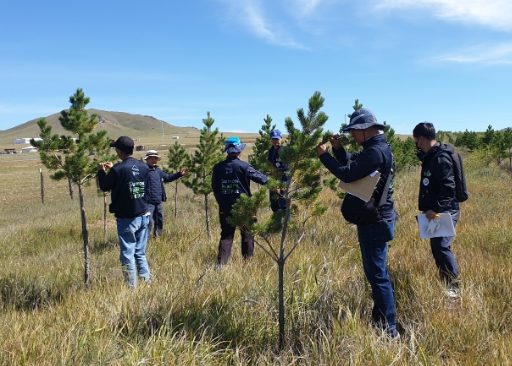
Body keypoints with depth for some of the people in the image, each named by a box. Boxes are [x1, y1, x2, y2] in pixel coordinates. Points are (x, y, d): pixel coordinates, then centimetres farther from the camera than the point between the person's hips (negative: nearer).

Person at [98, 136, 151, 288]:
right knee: (141, 254, 15)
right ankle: (147, 283, 16)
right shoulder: (144, 167, 2)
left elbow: (104, 187, 1)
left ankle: (132, 287, 8)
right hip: (143, 217, 5)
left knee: (127, 256, 4)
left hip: (126, 219, -5)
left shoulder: (118, 169, -15)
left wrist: (101, 171, 18)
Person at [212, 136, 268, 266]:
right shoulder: (244, 166, -13)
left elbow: (215, 188, 8)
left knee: (226, 236, 11)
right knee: (247, 236, 14)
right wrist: (267, 178, 13)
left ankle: (221, 263, 3)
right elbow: (262, 179, -10)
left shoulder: (218, 167, -1)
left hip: (225, 209, 3)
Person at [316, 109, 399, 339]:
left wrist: (323, 155, -17)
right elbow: (352, 164, 20)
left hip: (375, 221, -11)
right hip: (375, 218, 11)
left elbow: (348, 174, -27)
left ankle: (389, 330, 3)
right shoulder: (376, 148, 13)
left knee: (377, 273, -5)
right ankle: (380, 319, 31)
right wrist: (338, 148, 2)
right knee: (375, 271, 18)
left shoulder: (376, 152, -21)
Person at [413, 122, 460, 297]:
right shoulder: (430, 157, 13)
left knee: (442, 247, -12)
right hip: (435, 211, 10)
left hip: (446, 212, -10)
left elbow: (448, 187, -23)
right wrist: (428, 207, 14)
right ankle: (446, 285, 22)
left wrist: (435, 209, -25)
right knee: (436, 247, 12)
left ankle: (455, 287, -3)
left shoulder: (441, 158, -16)